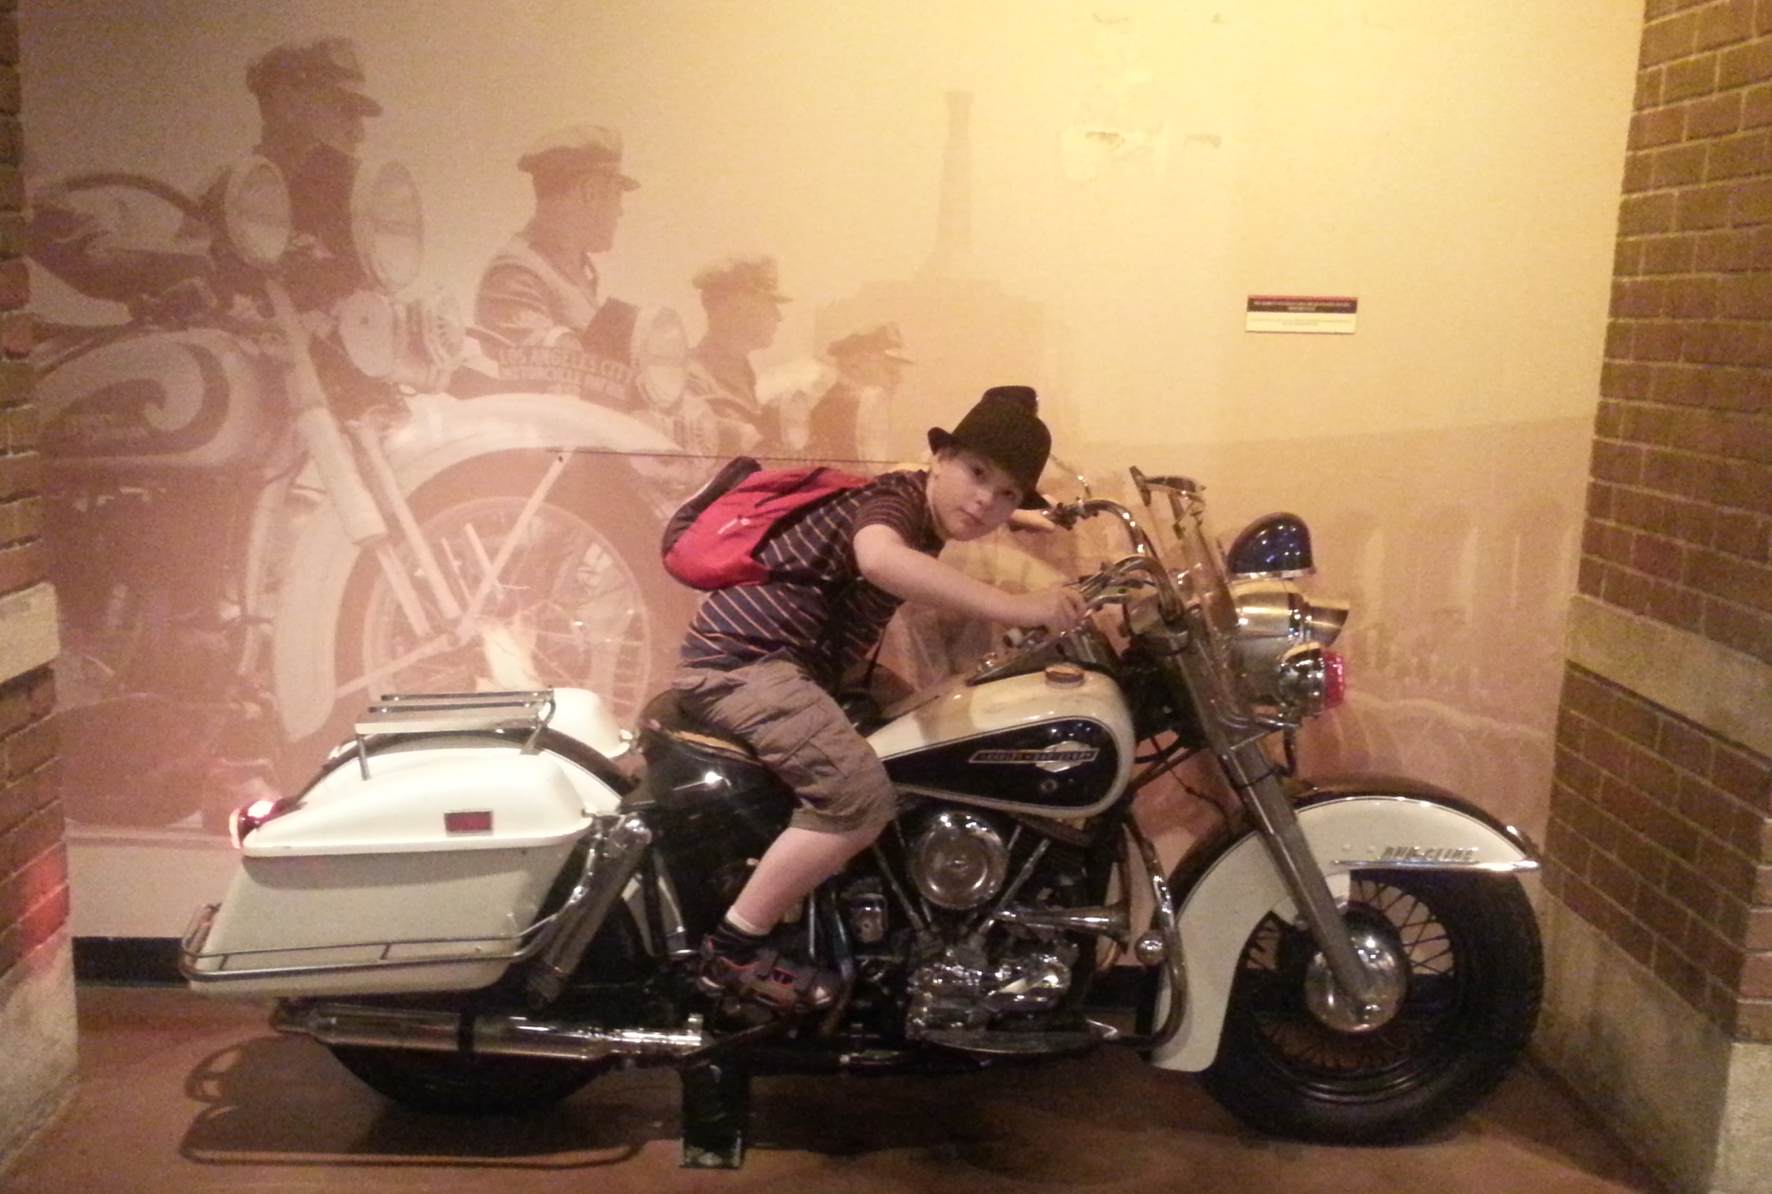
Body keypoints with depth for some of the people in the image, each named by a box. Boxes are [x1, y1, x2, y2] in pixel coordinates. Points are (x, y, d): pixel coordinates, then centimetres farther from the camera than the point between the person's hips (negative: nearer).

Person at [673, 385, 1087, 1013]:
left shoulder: (923, 528, 13)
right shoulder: (896, 497, -17)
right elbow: (880, 559, -42)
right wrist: (1015, 607, -46)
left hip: (773, 662, 11)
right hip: (743, 657, -11)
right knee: (860, 793, -26)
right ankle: (733, 951, -16)